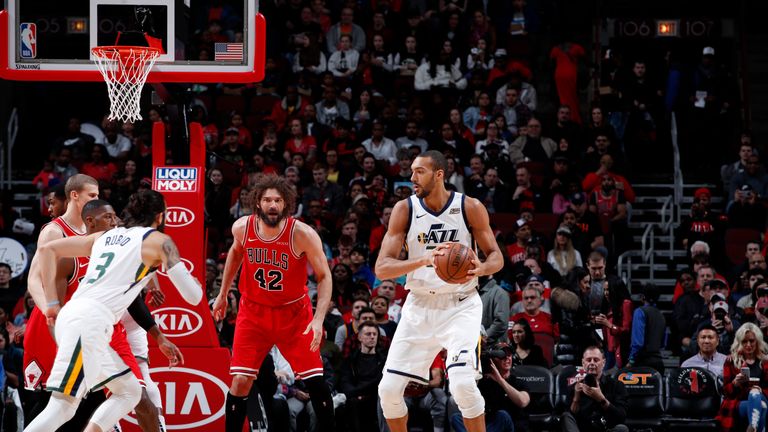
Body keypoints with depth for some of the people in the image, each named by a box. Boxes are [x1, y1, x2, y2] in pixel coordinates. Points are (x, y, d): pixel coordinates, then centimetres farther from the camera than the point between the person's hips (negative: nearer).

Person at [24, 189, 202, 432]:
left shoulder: (105, 236, 25)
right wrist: (195, 282, 30)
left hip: (69, 316, 8)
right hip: (91, 321, -8)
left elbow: (46, 250, 21)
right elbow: (193, 296, 6)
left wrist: (52, 303, 19)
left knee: (130, 391, 17)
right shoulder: (158, 241, 7)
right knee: (63, 405, -15)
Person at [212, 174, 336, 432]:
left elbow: (324, 277, -12)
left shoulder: (303, 235, -21)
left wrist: (319, 319, -24)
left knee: (314, 380, -4)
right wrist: (223, 294, 18)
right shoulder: (242, 228, -12)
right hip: (254, 311, 2)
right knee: (241, 381, -7)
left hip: (293, 313, -2)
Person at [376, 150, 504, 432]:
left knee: (462, 382, -23)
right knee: (389, 388, -2)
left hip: (460, 305, -3)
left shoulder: (470, 208, -8)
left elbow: (496, 257, 0)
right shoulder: (405, 209, -5)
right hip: (419, 305, 3)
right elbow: (382, 268, -12)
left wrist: (481, 269, -25)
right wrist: (423, 261, -30)